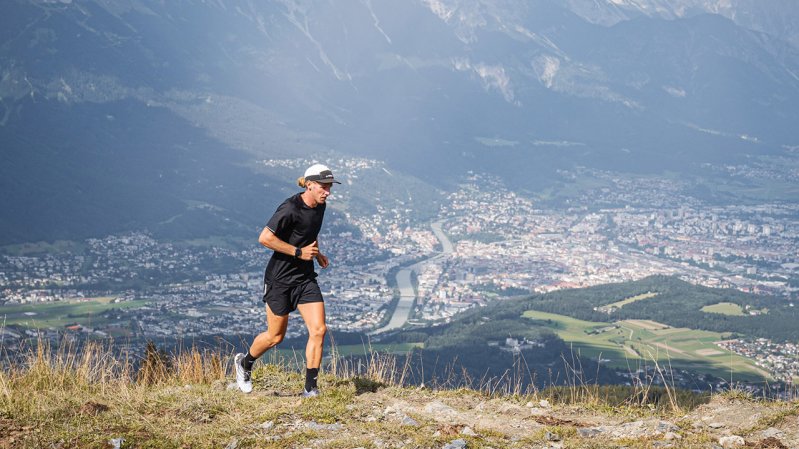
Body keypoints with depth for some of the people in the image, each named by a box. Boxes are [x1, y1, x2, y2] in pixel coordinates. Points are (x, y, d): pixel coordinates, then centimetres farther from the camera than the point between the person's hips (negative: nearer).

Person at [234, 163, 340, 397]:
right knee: (276, 336, 6)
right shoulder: (290, 208, -20)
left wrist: (317, 253, 9)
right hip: (280, 278, -6)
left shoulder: (320, 206, 5)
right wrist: (299, 252, -21)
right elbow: (264, 238, -23)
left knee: (318, 330, -7)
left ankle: (310, 388, -1)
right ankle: (244, 362, 35)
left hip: (305, 278, 7)